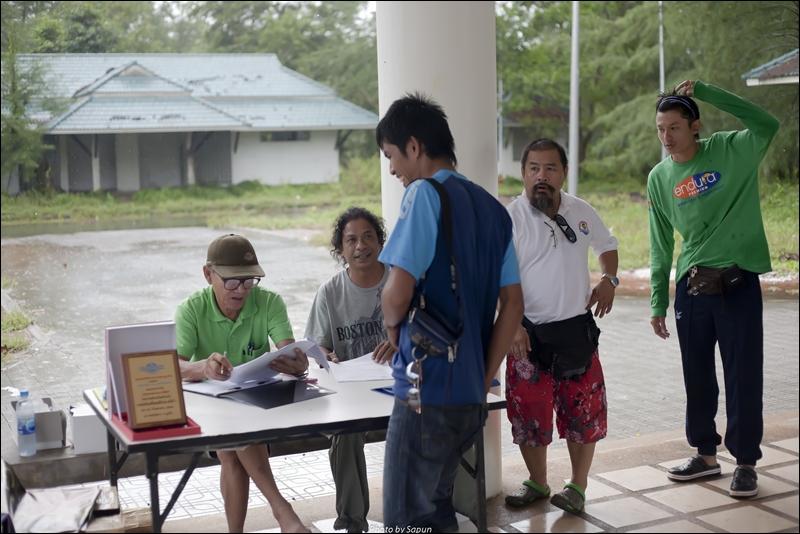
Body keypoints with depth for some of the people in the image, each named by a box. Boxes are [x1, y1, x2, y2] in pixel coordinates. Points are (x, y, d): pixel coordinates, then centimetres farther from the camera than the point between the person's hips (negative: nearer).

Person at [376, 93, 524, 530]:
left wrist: (393, 329, 3)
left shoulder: (426, 193, -10)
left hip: (427, 391, -8)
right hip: (470, 395, 8)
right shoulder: (491, 208, 12)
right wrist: (483, 381, 13)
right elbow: (513, 305, 12)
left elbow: (397, 296, -18)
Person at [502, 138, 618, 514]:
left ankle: (578, 486, 23)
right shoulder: (510, 218, -10)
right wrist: (512, 324, -23)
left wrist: (609, 279, 7)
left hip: (576, 328, 3)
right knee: (529, 411, 6)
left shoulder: (582, 213, 4)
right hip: (529, 333, -3)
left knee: (584, 409, 6)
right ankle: (537, 482, 27)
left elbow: (607, 245, 24)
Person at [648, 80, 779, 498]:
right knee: (697, 378, 11)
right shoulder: (659, 178, 5)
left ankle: (746, 462, 16)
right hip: (691, 287, 4)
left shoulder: (730, 151, -3)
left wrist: (703, 91, -19)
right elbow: (661, 245, 10)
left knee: (744, 378, 2)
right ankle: (706, 454, 27)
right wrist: (658, 302, 8)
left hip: (738, 283, -3)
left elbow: (766, 125, -20)